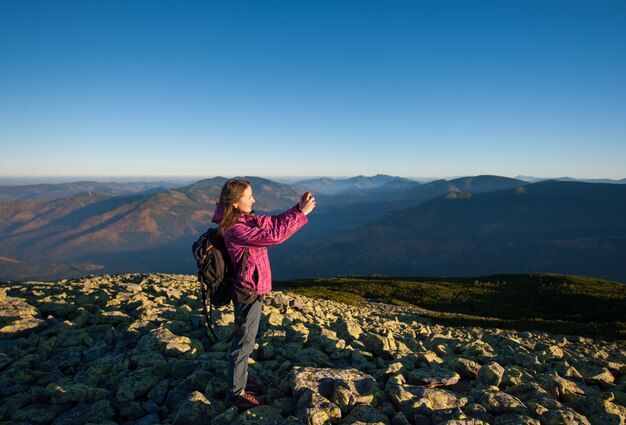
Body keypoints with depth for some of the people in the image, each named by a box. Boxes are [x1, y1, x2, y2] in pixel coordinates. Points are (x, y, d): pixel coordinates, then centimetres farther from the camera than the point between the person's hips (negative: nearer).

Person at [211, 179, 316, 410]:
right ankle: (236, 392, 27)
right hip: (248, 293, -9)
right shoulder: (235, 229, -27)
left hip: (251, 289, 9)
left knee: (245, 338, 25)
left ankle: (241, 377, 45)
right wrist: (302, 213, -28)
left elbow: (273, 221, 5)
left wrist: (298, 207, -8)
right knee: (244, 342, 8)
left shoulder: (244, 218, 1)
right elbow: (273, 235, -32)